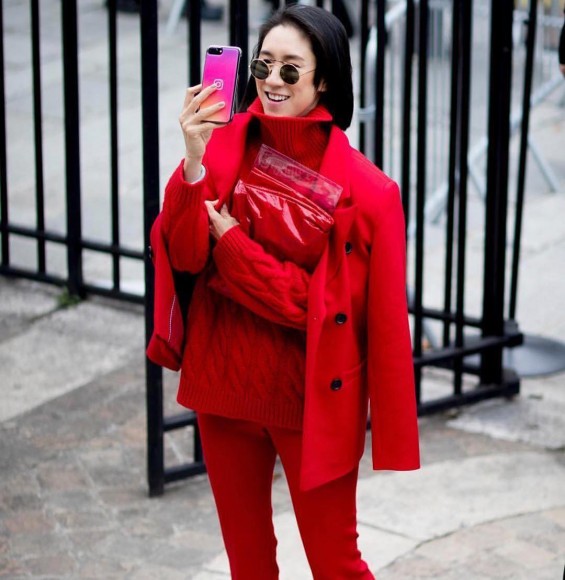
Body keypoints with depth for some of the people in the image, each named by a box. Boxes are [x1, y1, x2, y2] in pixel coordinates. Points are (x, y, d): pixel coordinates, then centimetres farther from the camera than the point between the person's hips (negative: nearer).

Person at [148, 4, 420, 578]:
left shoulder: (365, 190, -14)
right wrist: (195, 163, -25)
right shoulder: (226, 146, -3)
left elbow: (325, 302, -16)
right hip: (224, 385, 4)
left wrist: (230, 242, -16)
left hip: (311, 400, -4)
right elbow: (183, 255, -11)